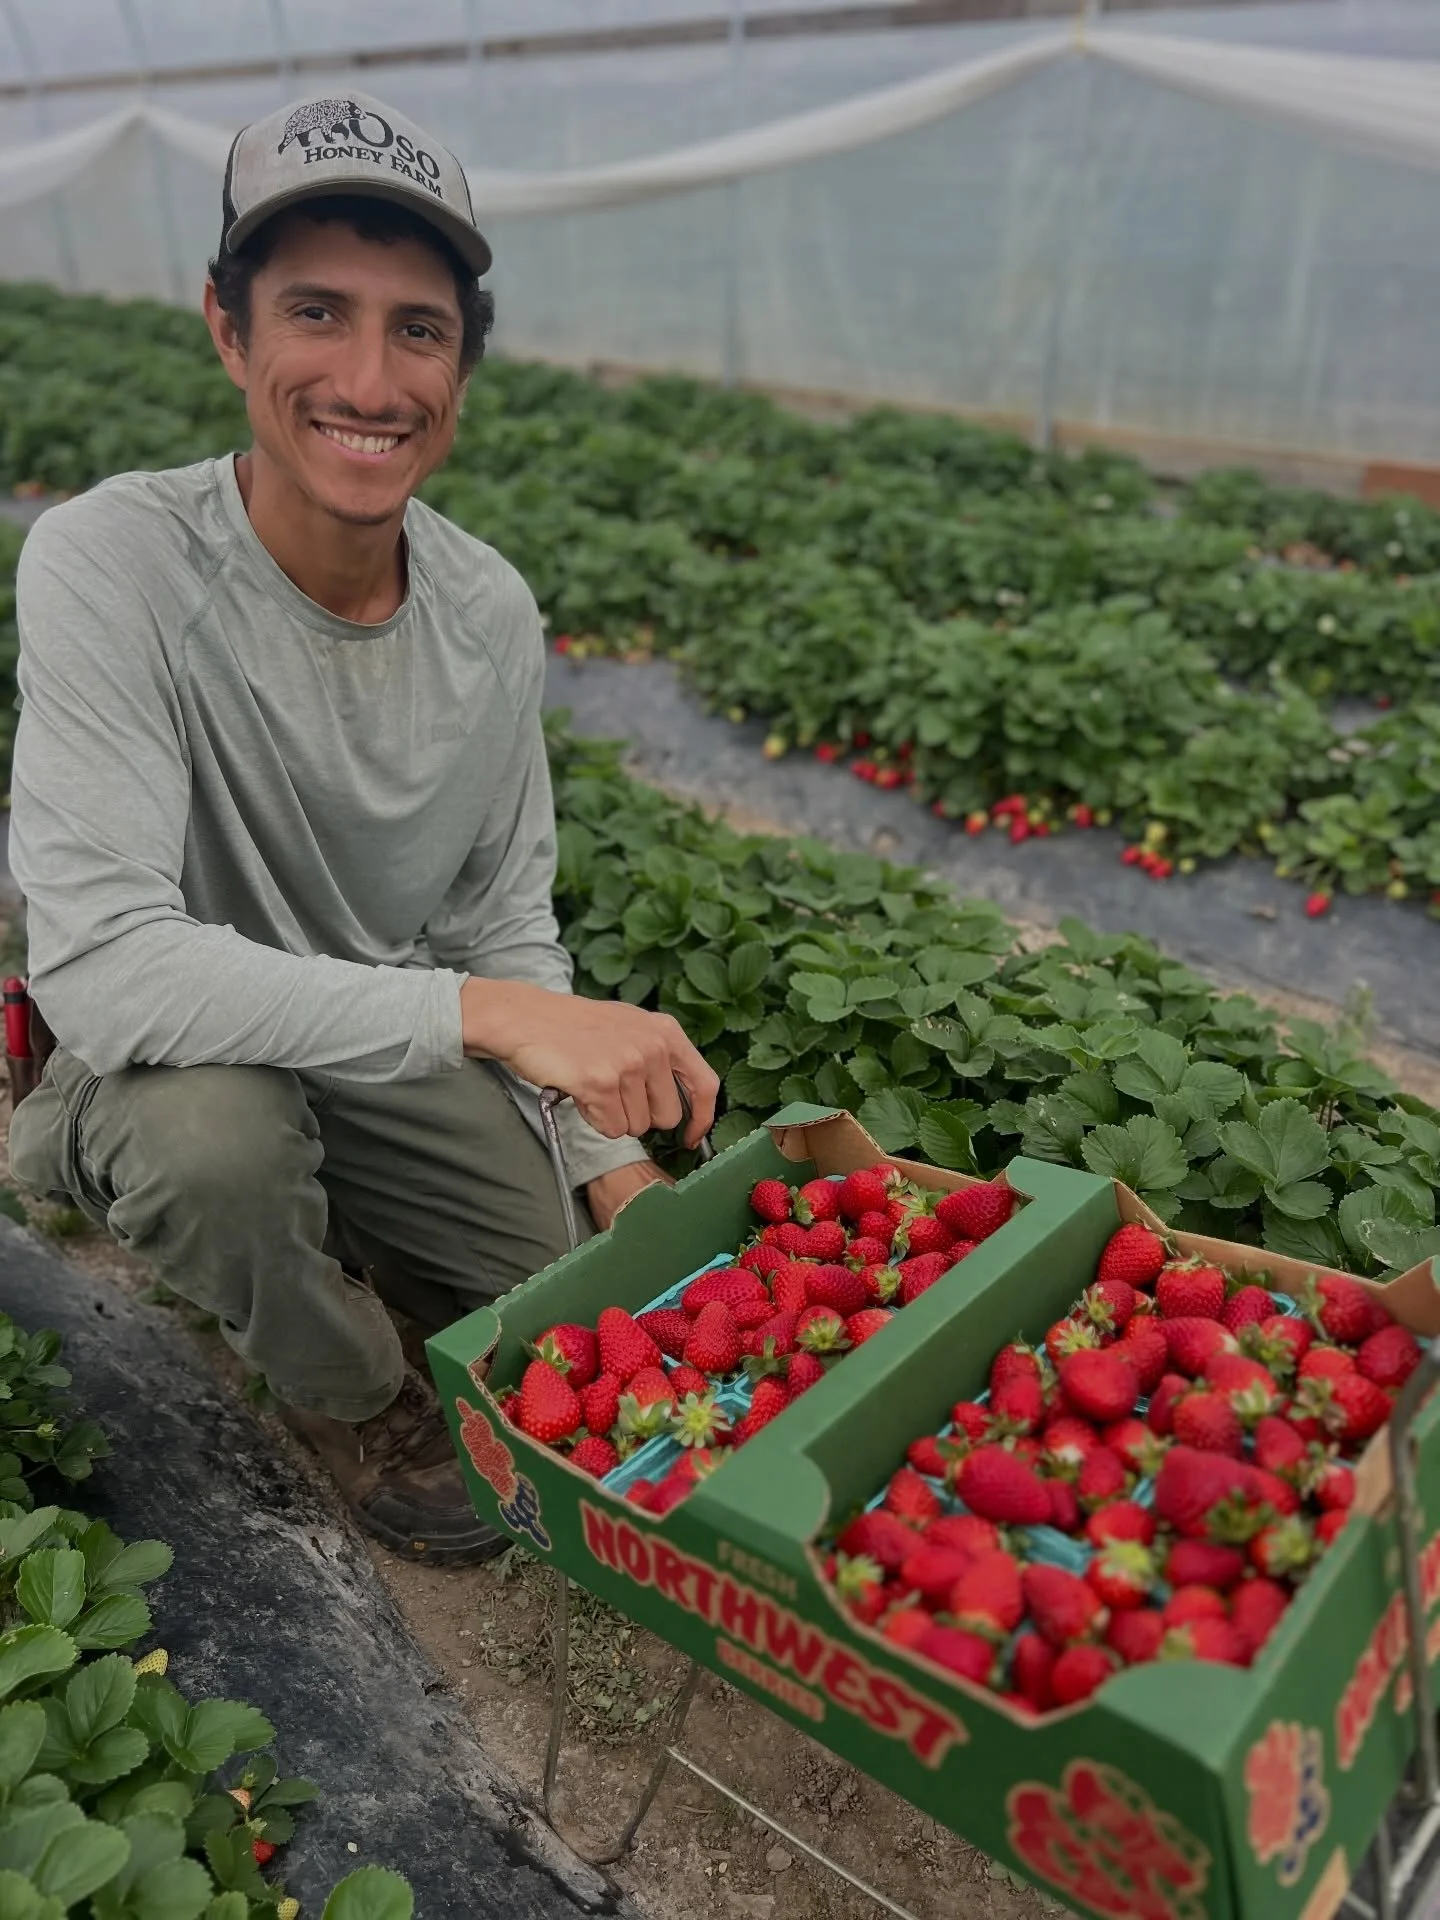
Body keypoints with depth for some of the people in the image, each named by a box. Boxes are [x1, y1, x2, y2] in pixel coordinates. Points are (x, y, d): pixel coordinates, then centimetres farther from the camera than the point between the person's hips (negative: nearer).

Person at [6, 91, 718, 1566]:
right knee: (210, 1129, -37)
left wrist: (612, 1154, -6)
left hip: (396, 1063, 4)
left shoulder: (492, 613, -11)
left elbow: (505, 917, 0)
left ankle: (299, 1240, 29)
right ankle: (349, 1399, -1)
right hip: (161, 1052, -4)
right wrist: (491, 1010, -41)